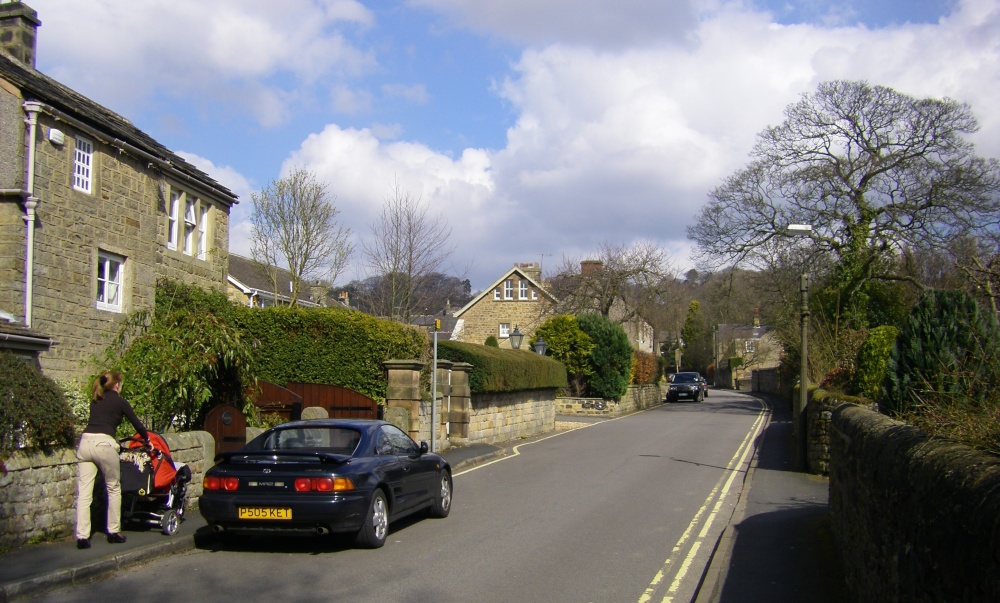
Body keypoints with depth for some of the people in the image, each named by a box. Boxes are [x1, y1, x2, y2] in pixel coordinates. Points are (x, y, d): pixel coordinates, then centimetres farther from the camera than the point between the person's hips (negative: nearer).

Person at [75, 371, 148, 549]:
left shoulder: (95, 401, 24)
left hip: (85, 441, 5)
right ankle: (114, 532, 15)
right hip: (104, 443, -5)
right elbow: (136, 423, 14)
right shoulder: (119, 401, 9)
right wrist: (147, 439, 32)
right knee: (113, 489, 11)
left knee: (84, 493, 2)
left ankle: (82, 536, -3)